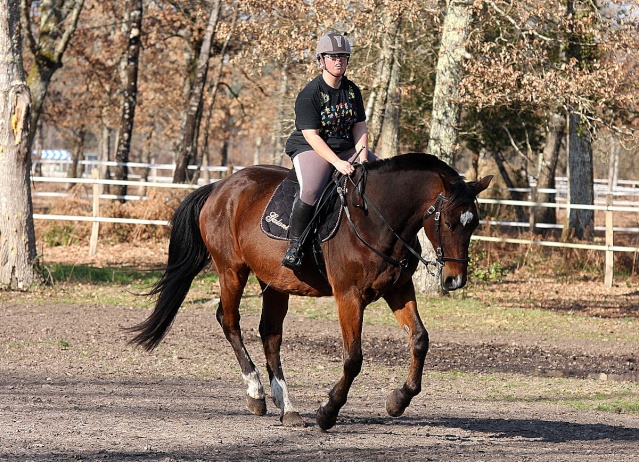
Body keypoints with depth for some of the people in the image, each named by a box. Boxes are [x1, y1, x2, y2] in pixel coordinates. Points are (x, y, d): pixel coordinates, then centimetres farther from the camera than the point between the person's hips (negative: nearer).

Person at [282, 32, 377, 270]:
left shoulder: (352, 91, 7)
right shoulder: (310, 94, -13)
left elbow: (360, 127, 7)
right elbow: (311, 135, -18)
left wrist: (361, 157, -12)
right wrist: (338, 163, -26)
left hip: (347, 148, 7)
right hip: (311, 149, -7)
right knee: (311, 191, -34)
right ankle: (295, 244, -20)